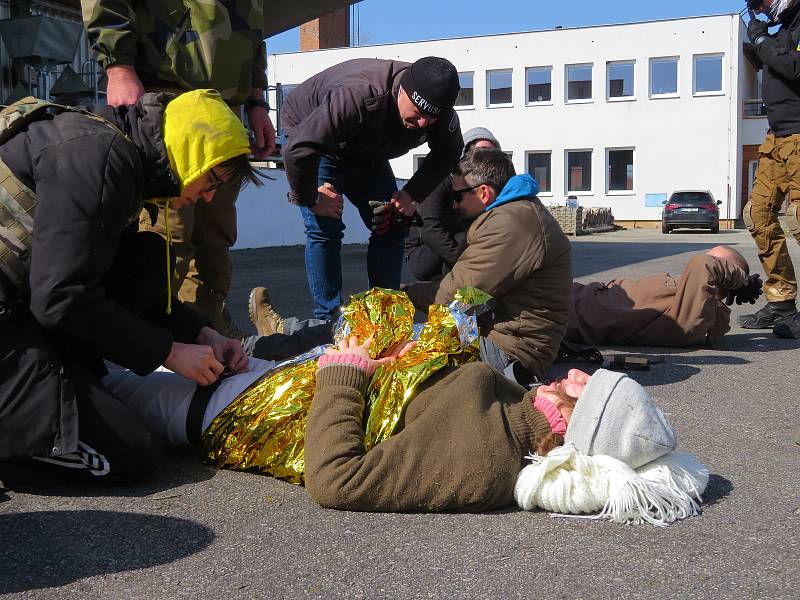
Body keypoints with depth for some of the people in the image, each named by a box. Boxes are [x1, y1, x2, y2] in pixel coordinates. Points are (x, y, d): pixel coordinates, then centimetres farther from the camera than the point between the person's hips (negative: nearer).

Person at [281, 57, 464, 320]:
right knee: (325, 229, -19)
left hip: (365, 153, 6)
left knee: (392, 226, -2)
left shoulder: (442, 115, -24)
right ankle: (328, 319, -11)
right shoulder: (358, 97, -45)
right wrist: (309, 199, -28)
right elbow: (298, 150, -44)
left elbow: (448, 153, -2)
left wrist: (413, 194, -14)